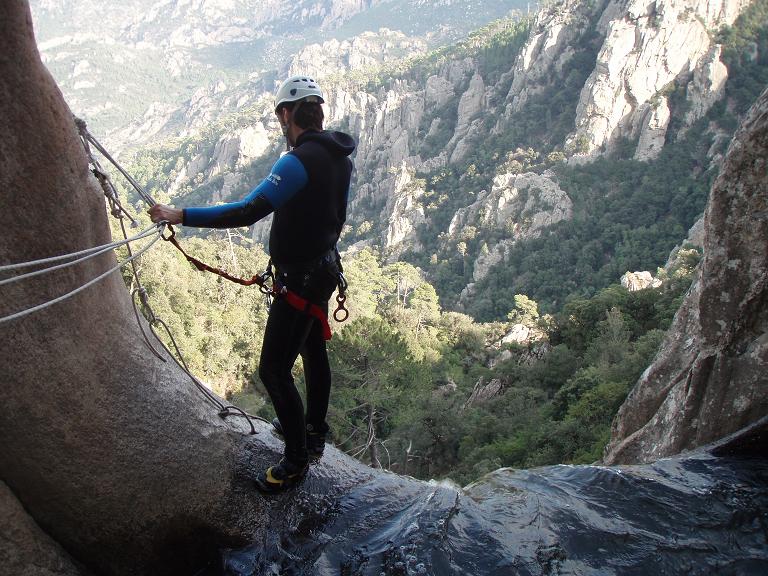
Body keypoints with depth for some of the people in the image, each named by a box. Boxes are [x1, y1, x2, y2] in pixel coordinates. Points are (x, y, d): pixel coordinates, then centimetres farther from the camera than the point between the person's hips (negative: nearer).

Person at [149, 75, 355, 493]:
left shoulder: (298, 161, -25)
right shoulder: (339, 157, 3)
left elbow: (247, 212, -31)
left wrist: (181, 216, -25)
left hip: (299, 280, -10)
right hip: (324, 268, 10)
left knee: (274, 370, 1)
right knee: (314, 352, 23)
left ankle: (296, 460, 15)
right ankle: (313, 432, 42)